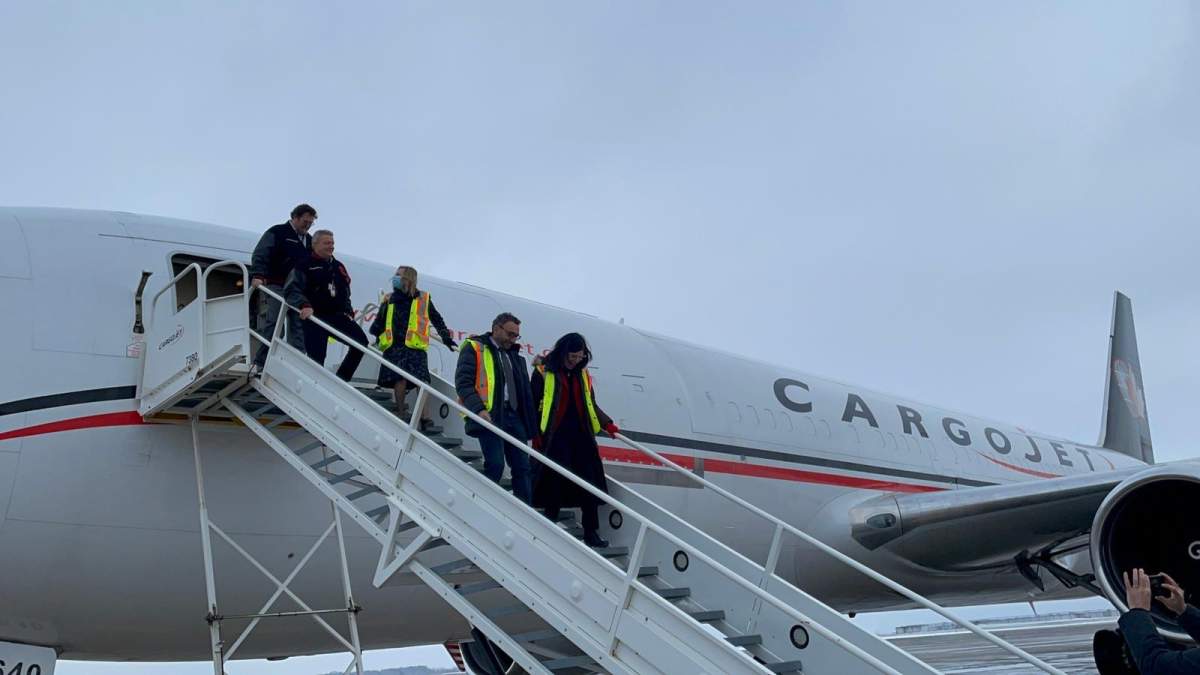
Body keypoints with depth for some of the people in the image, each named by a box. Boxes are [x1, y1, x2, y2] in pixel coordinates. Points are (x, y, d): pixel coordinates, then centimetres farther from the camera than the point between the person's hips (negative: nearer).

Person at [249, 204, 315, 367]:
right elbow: (260, 255, -10)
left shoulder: (308, 241, 22)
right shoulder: (277, 233, 1)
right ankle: (261, 363, -10)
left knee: (297, 326, 0)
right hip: (275, 286, -6)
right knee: (271, 324, -12)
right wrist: (258, 275, -26)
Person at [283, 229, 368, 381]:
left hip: (337, 316, 6)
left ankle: (341, 379, 1)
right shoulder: (304, 266, -2)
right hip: (315, 317, -6)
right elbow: (291, 289, -13)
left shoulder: (338, 267, 18)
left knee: (361, 340, -8)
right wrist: (304, 305, -29)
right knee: (317, 357, -10)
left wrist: (348, 311, 13)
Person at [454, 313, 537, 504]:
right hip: (489, 416, -7)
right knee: (495, 465, -15)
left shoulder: (515, 355, 23)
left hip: (513, 415, 7)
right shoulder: (474, 348, 2)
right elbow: (463, 382, -8)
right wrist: (479, 409, -21)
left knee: (522, 467, 4)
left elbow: (524, 391, 25)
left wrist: (529, 423, 15)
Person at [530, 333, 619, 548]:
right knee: (555, 485, -6)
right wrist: (537, 434, -9)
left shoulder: (583, 375, 15)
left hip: (582, 436, 5)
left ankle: (591, 533, 9)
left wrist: (607, 423, 5)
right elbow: (533, 404, -3)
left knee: (589, 484, 2)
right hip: (555, 438, -5)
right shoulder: (544, 372, -1)